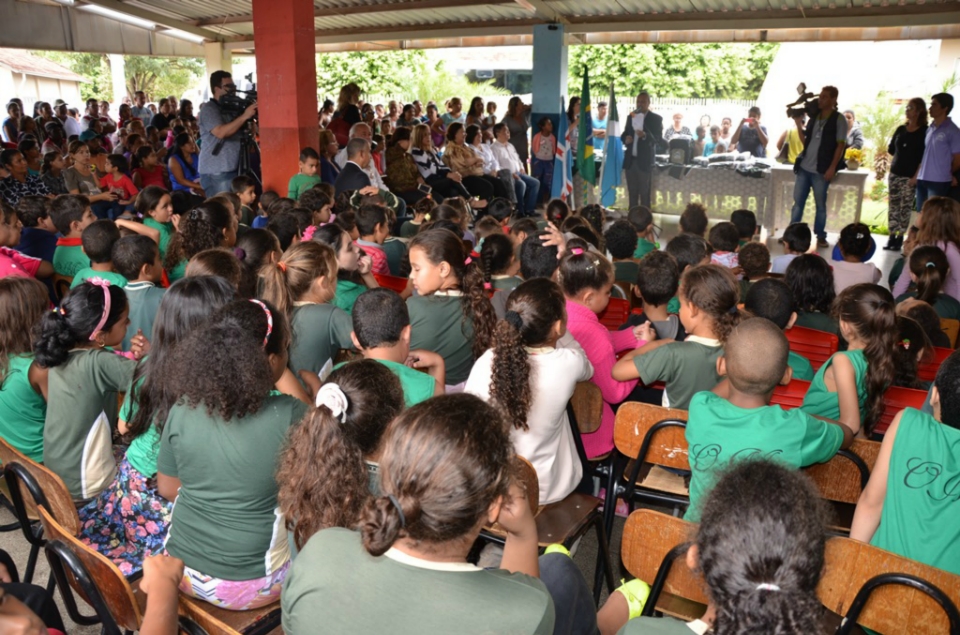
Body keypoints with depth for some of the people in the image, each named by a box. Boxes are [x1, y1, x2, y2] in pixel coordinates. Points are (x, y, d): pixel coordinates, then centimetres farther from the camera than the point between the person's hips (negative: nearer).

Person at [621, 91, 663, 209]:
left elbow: (658, 138, -11)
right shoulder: (631, 116, 15)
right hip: (630, 160, 5)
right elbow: (625, 133, 15)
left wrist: (645, 135, -31)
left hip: (645, 161, -5)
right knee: (632, 192, 9)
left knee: (644, 193, -2)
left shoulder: (656, 118, -2)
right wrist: (625, 139, -10)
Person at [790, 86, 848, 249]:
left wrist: (832, 168, -14)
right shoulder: (814, 117, 12)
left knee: (820, 205, 3)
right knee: (798, 202, 7)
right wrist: (798, 123, 5)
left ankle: (820, 237, 12)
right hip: (804, 167, 5)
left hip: (821, 170, -5)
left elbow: (840, 145, -8)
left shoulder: (839, 120, -4)